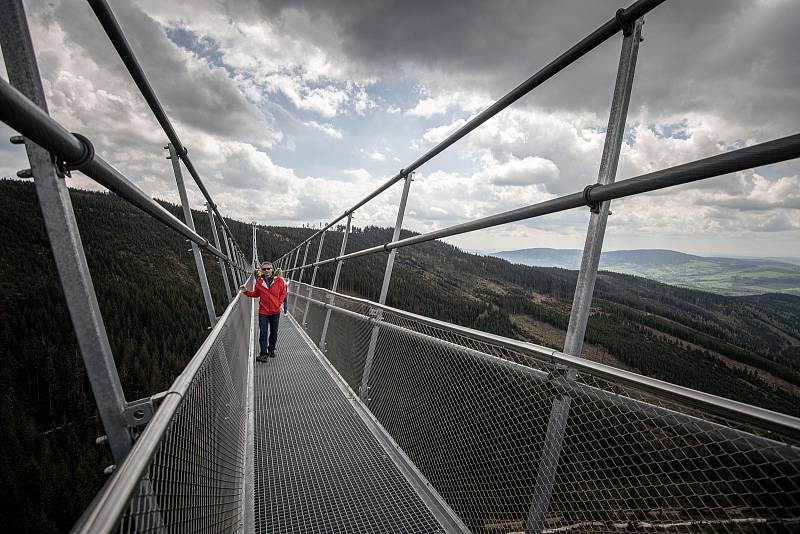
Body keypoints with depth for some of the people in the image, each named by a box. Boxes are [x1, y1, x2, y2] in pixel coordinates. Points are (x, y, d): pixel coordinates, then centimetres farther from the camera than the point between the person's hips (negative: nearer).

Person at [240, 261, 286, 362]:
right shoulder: (259, 282, -3)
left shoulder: (279, 281, -7)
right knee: (263, 333, -3)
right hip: (263, 312, 0)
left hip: (275, 312, 0)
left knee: (274, 333, 13)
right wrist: (246, 291, -4)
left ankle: (271, 350, 32)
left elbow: (283, 293, 5)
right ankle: (263, 354, 5)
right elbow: (255, 294, 9)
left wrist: (279, 303, -3)